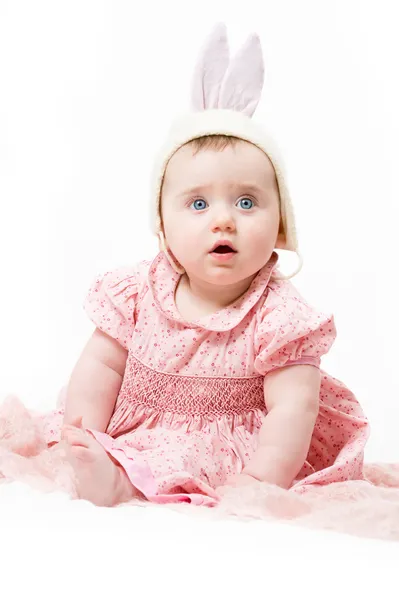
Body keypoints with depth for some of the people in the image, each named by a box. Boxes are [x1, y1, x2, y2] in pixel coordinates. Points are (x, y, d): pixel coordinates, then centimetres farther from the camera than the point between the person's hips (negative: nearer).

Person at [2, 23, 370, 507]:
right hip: (133, 442, 4)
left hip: (231, 457, -4)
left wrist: (259, 483, -26)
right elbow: (100, 367, 0)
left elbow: (293, 407, -17)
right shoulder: (138, 292, -5)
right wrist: (84, 445, -9)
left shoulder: (279, 316, -15)